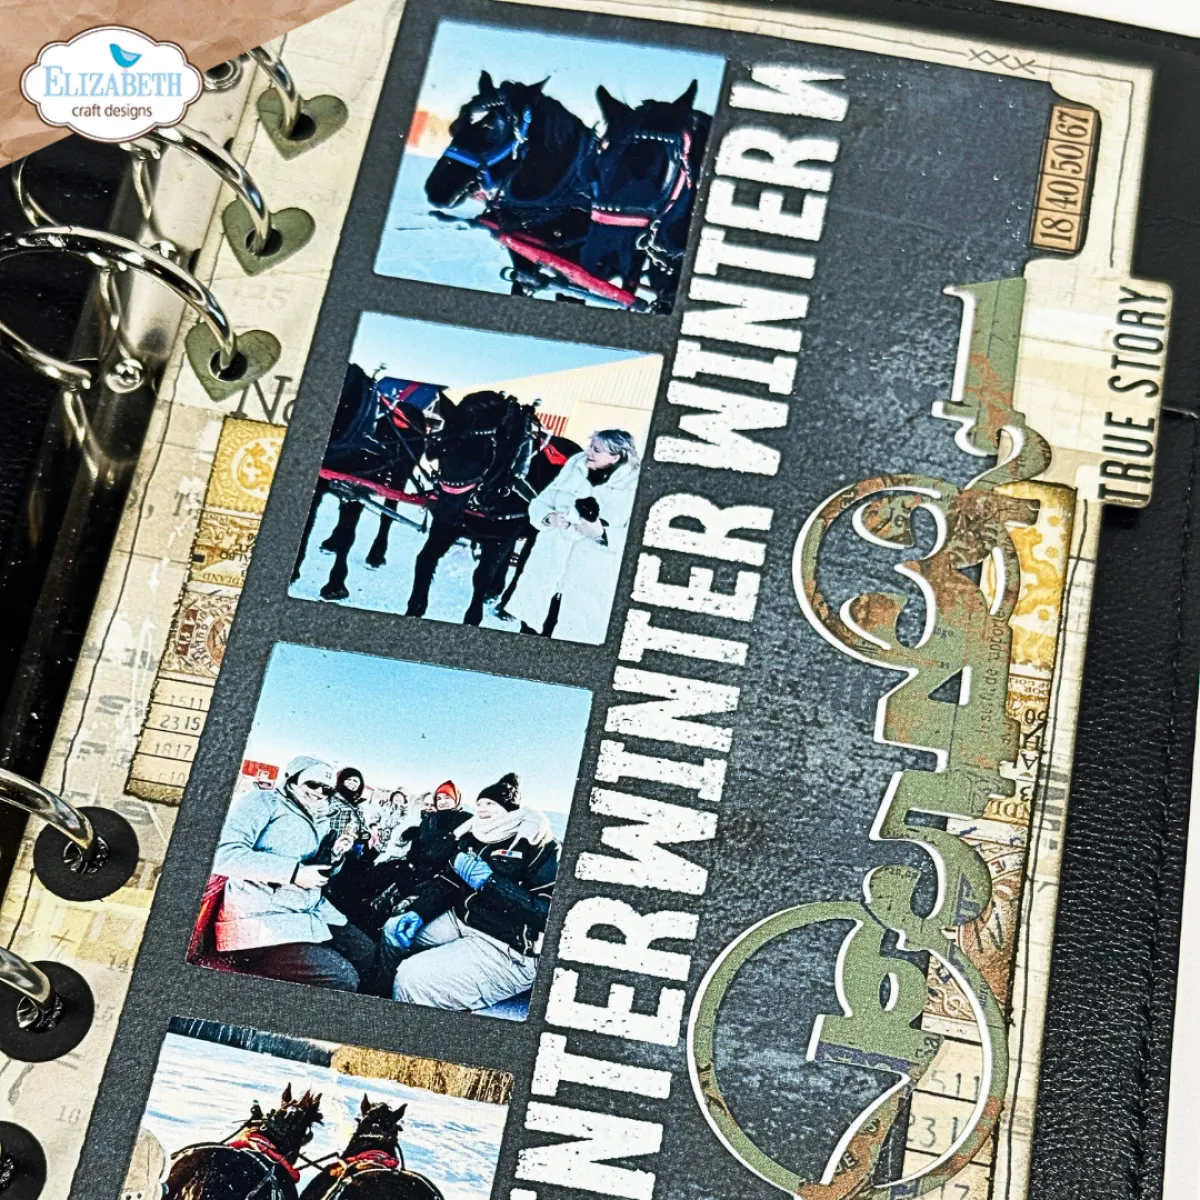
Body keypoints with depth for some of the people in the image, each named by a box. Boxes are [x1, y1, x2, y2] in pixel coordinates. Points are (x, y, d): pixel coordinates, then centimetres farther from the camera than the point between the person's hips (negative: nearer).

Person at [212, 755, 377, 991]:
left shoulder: (319, 823, 19)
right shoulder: (262, 802, -4)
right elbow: (224, 854, -20)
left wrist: (332, 855, 5)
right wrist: (294, 871, -19)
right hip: (263, 917, -9)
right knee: (341, 979, -22)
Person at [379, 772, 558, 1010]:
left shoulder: (538, 845, -15)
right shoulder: (472, 837, 10)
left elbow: (547, 913, -24)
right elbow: (447, 883, 15)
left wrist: (488, 882, -28)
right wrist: (417, 913, -3)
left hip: (507, 950, -9)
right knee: (394, 930, 15)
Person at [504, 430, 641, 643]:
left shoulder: (633, 486, -8)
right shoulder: (574, 467, 7)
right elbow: (539, 503, 11)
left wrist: (601, 533, -26)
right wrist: (549, 518, -10)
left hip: (588, 585, -5)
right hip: (547, 572, 5)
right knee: (529, 633, 9)